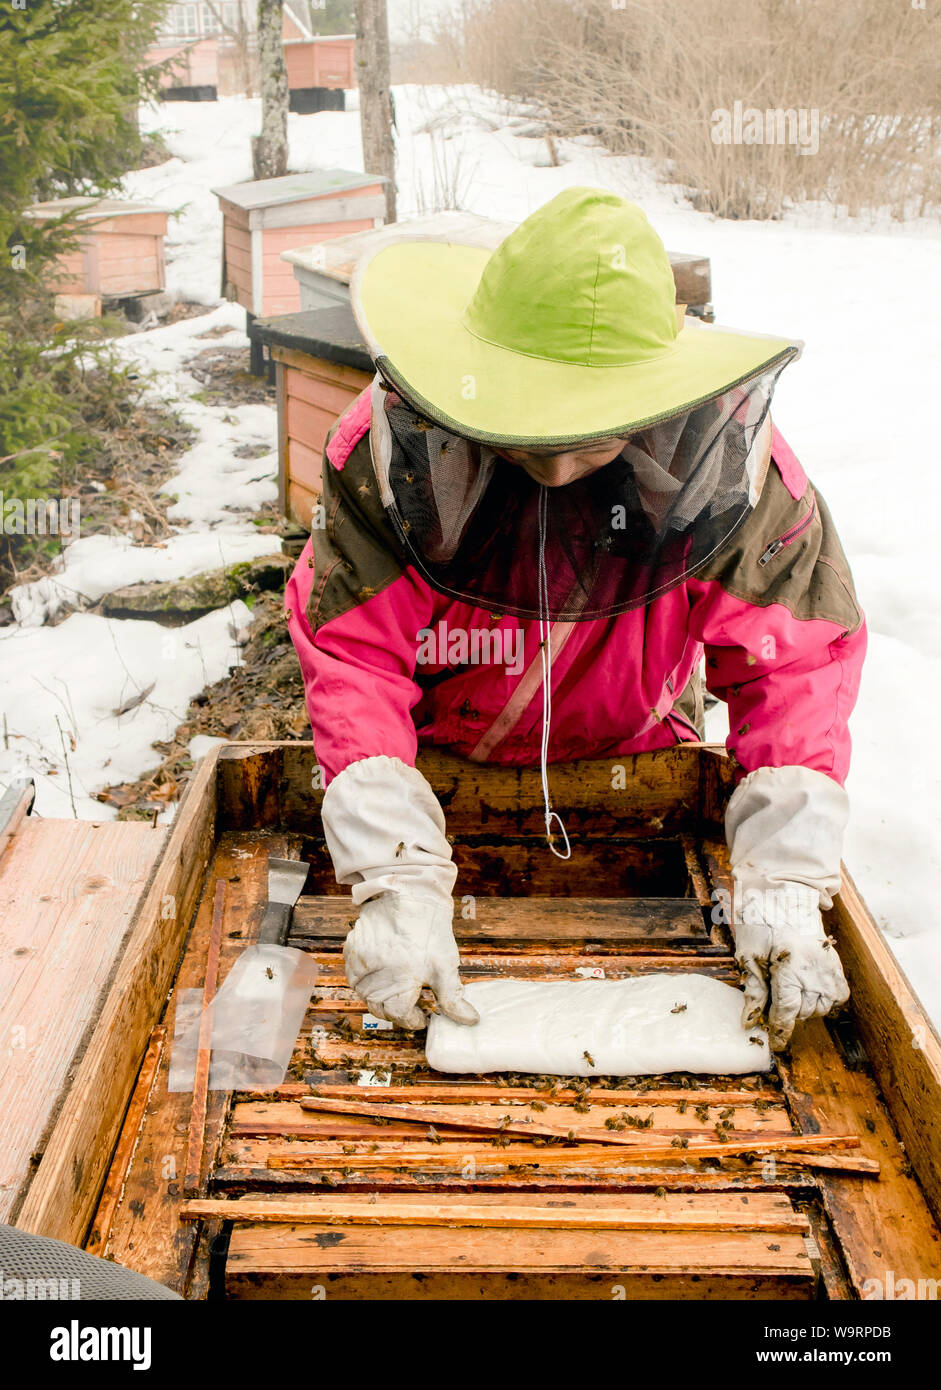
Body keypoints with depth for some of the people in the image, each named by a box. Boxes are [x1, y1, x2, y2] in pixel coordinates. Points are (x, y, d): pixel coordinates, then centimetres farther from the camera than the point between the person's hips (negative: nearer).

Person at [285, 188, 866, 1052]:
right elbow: (351, 657, -30)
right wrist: (400, 882, -41)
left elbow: (794, 665, -24)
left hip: (637, 756, 1)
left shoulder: (724, 457, -28)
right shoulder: (395, 441, -30)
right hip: (438, 759, 0)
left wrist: (784, 891, -35)